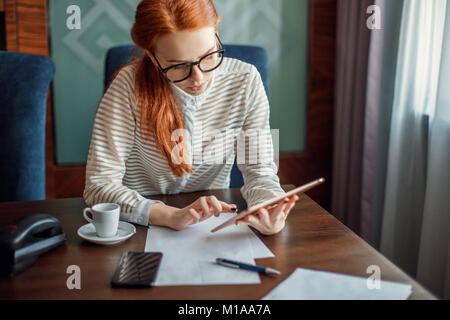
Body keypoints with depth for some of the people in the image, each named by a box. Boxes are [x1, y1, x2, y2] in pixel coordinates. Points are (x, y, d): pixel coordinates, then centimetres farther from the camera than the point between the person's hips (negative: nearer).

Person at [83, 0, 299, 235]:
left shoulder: (244, 81, -10)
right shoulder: (130, 86, -18)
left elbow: (259, 169, -7)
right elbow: (99, 185, -18)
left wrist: (269, 212, -29)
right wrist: (171, 216, -32)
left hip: (216, 229, 2)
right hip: (143, 229, -1)